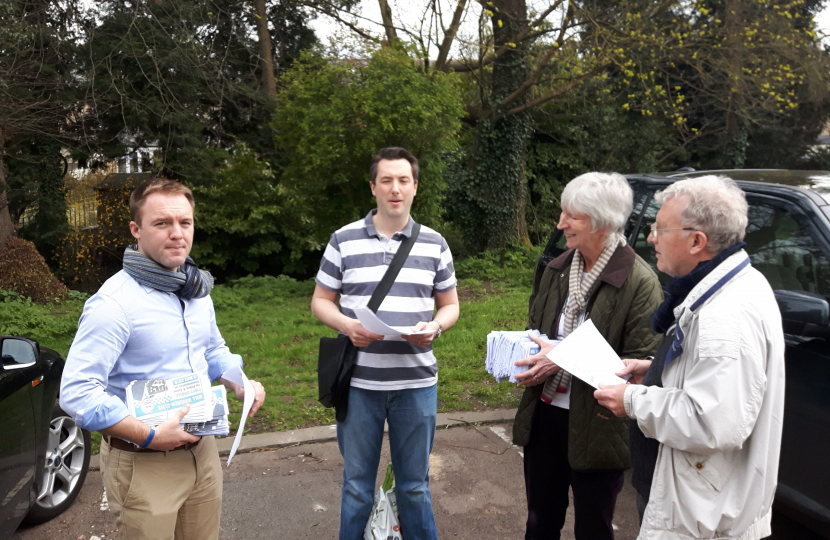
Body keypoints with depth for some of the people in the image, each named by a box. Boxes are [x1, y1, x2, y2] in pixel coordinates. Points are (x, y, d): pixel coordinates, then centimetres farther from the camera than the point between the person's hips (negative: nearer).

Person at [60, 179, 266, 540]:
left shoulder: (197, 289, 5)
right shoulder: (115, 303, -20)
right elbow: (77, 392, -23)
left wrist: (240, 383, 0)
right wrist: (149, 437, -24)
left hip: (202, 451, 7)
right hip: (144, 465, -7)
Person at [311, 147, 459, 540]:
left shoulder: (434, 244, 4)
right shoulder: (343, 240, 0)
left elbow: (450, 304, 11)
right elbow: (320, 301, 5)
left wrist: (435, 326, -12)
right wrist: (347, 325, -15)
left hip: (416, 381, 1)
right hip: (359, 382, -1)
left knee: (414, 484, 14)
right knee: (357, 484, 14)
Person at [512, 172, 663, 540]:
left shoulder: (640, 282, -16)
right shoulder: (557, 270, 3)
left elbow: (641, 364, -19)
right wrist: (528, 356, -8)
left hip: (595, 427, -5)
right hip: (544, 415, 6)